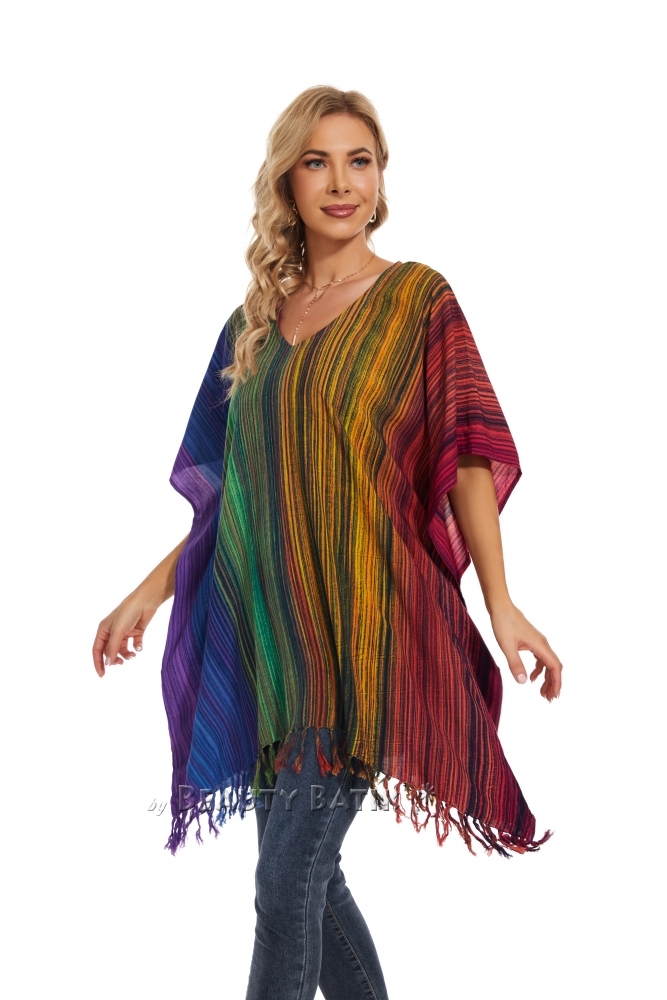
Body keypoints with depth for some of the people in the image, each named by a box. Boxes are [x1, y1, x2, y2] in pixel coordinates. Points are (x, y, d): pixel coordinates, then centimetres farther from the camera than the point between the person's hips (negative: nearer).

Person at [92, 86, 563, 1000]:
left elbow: (465, 455, -7)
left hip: (358, 622, -5)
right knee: (306, 875, 11)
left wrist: (500, 602, -18)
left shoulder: (417, 299, 0)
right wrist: (151, 591, 14)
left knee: (287, 882, -7)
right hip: (264, 620, 5)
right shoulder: (256, 322, 13)